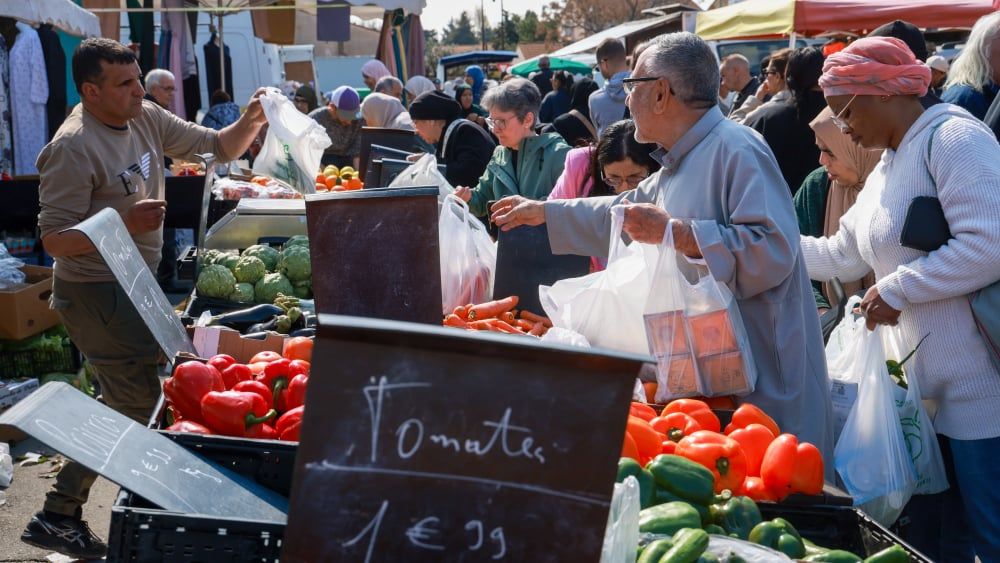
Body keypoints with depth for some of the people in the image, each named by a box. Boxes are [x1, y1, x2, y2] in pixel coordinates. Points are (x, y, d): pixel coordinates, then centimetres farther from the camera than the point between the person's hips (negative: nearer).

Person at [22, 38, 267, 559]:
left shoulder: (147, 119, 3)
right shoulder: (73, 148, -21)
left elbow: (220, 147, 8)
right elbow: (54, 239, -22)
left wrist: (251, 121, -12)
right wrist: (127, 224, -33)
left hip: (135, 285, 9)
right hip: (95, 294, -9)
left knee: (125, 403, 17)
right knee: (139, 407, -4)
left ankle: (62, 515, 29)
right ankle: (58, 518, 10)